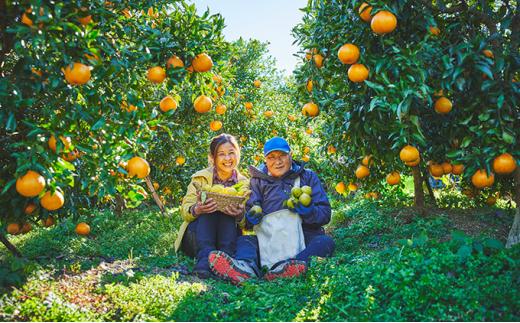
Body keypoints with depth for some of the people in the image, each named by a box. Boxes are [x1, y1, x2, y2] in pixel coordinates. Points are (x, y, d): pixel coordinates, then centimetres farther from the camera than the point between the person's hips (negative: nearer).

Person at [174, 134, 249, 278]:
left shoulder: (244, 183, 3)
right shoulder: (200, 178, -1)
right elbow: (184, 212, -8)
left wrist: (240, 215, -29)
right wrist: (197, 210, -33)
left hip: (227, 236, 1)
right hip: (196, 236, 0)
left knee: (229, 213, -26)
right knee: (207, 210, -29)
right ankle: (205, 258, -44)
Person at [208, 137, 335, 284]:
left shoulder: (308, 177, 12)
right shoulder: (258, 180, 16)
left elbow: (325, 213, 3)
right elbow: (249, 210, 5)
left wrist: (309, 212, -20)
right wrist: (250, 218, -20)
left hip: (304, 236, -1)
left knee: (326, 241, -28)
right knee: (243, 240, -21)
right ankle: (246, 267, -55)